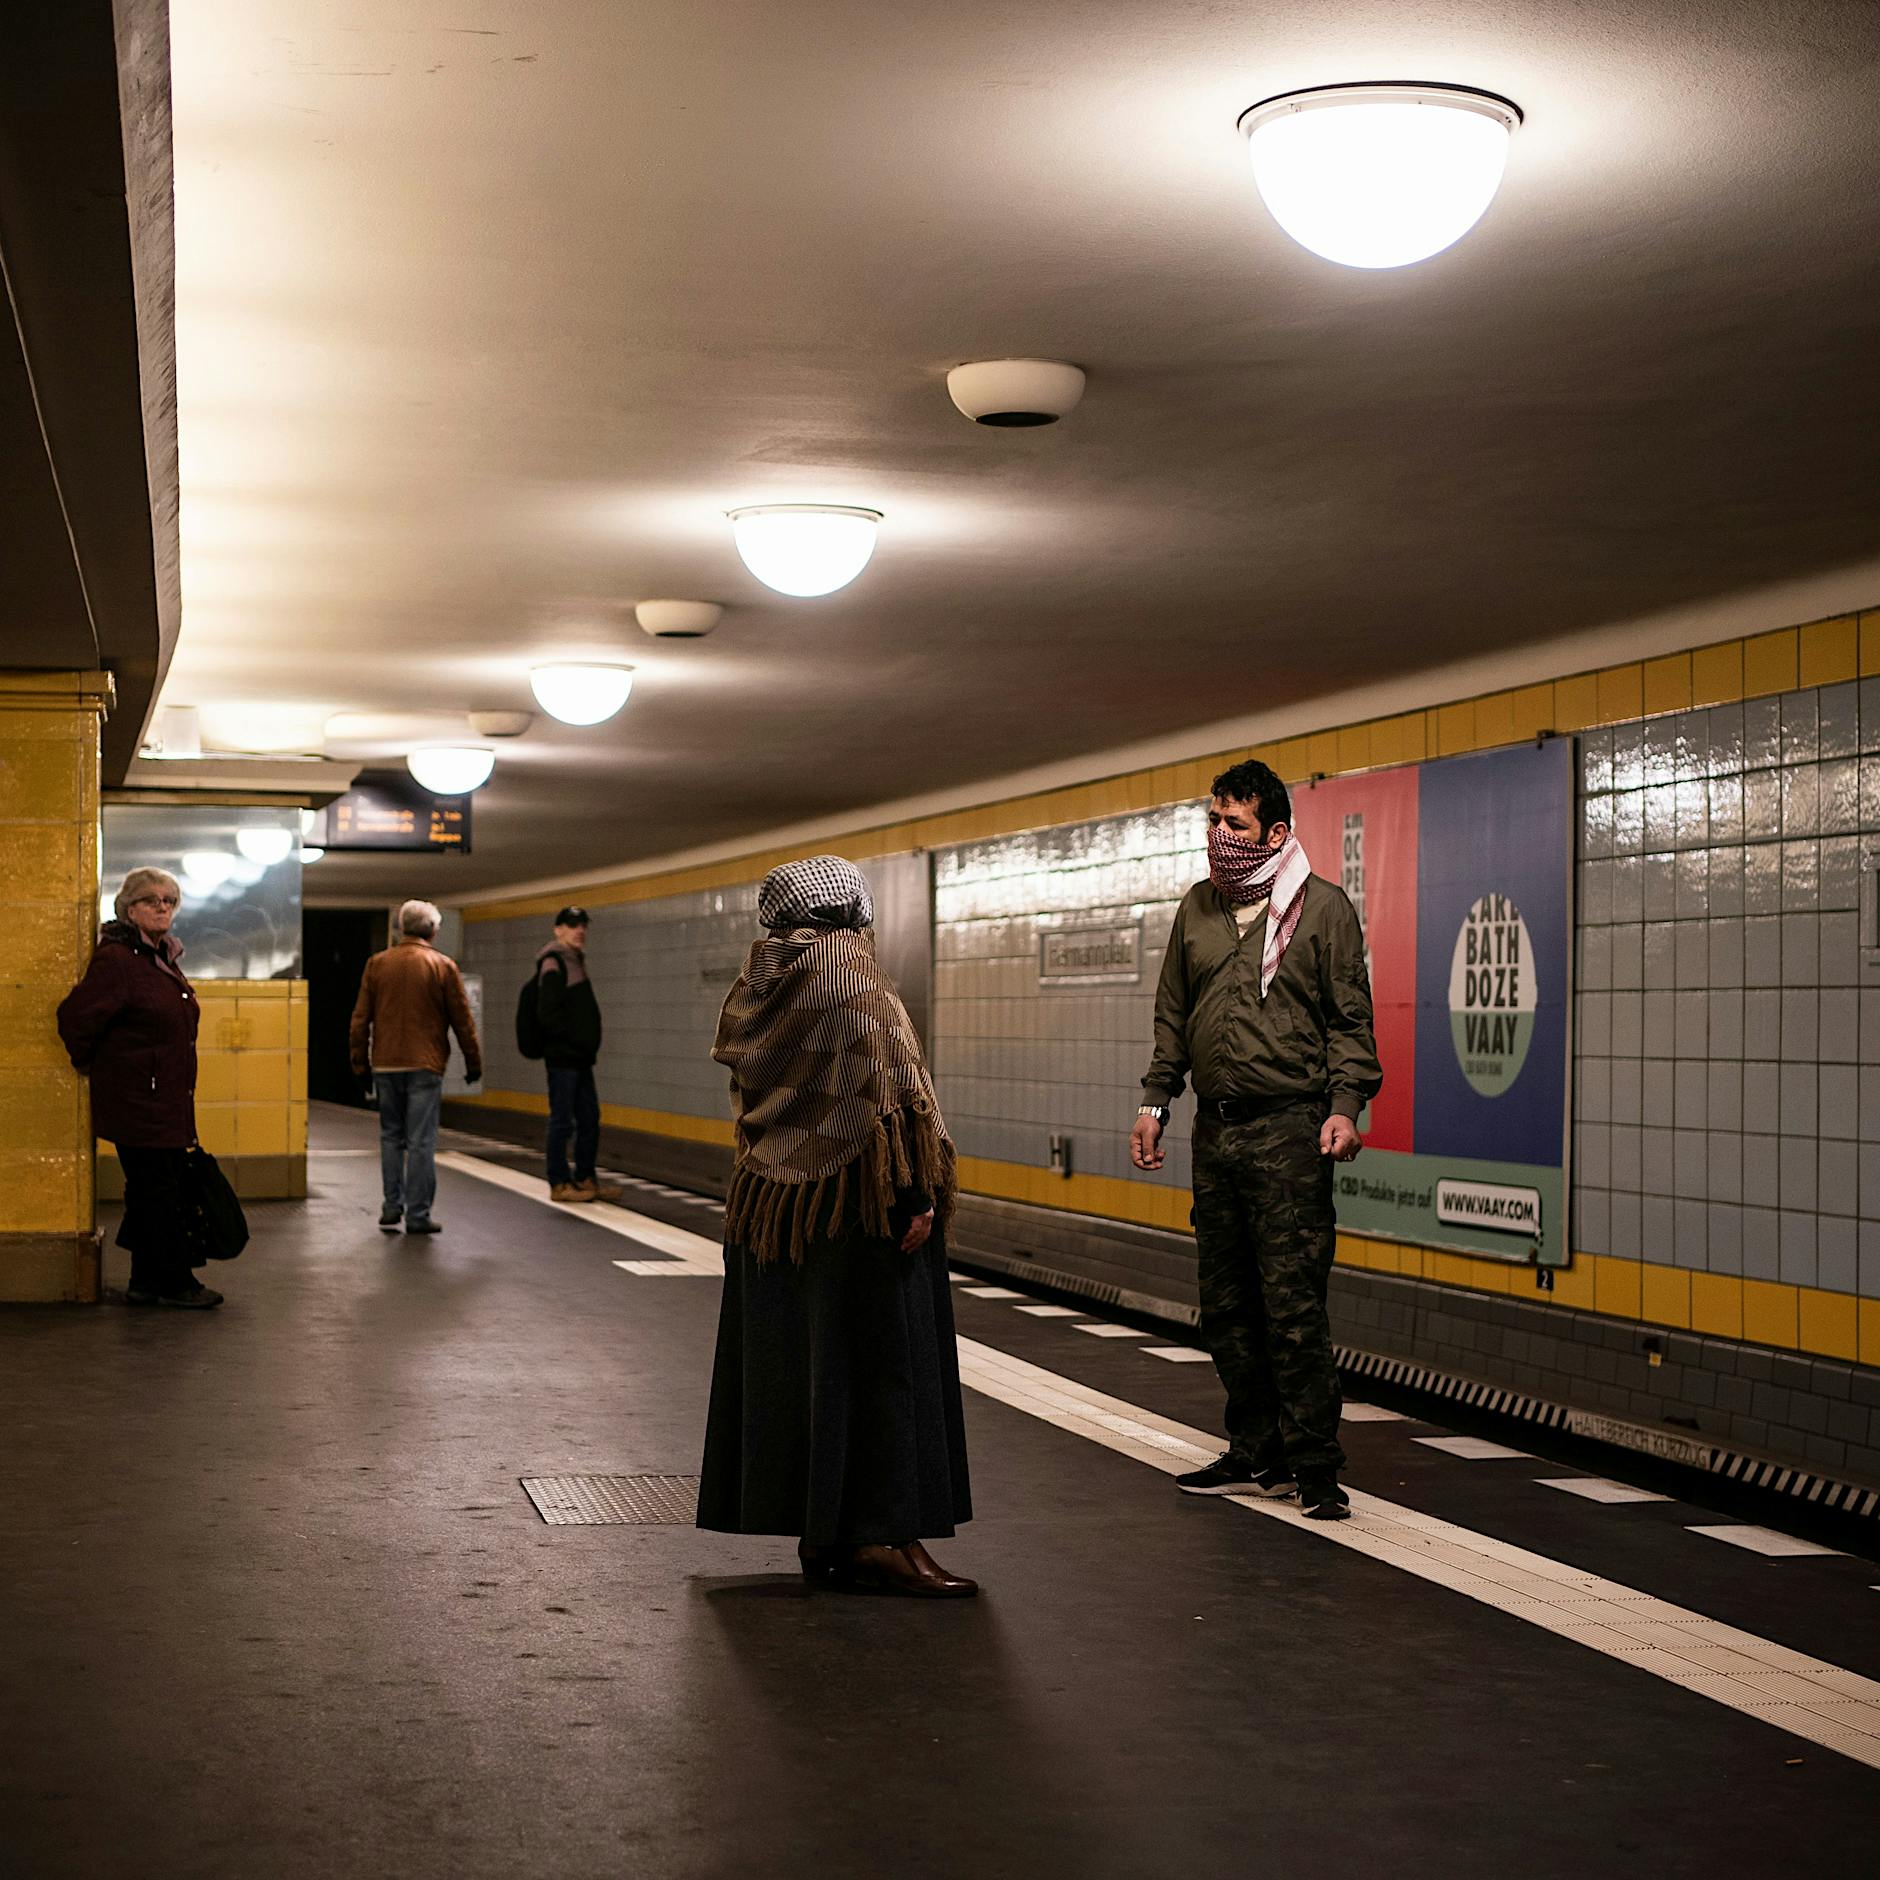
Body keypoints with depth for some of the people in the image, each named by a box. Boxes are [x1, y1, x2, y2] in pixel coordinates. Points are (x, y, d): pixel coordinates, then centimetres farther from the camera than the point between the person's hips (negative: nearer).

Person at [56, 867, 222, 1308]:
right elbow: (76, 1015, -18)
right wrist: (89, 1062, -3)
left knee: (155, 1192, 12)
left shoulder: (165, 958, 14)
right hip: (137, 1102, -9)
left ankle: (147, 1284, 20)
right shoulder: (116, 960, -15)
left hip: (169, 1102, 9)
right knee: (156, 1191, -4)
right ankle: (175, 1283, 4)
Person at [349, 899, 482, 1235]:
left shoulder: (376, 964, 5)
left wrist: (360, 1062, 13)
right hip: (425, 1065, -3)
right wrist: (473, 1062, 9)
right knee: (421, 1141, -1)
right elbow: (462, 1020, 0)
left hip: (385, 1065, 3)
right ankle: (418, 1214, 0)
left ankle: (392, 1206, 13)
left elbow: (361, 1018, 6)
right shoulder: (443, 966, -3)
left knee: (391, 1136, 16)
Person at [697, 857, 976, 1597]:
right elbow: (890, 1087, -18)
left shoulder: (758, 983, 9)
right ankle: (882, 1535, -4)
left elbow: (745, 1092, 13)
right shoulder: (853, 975, -12)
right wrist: (916, 1194, -17)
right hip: (853, 1201, -7)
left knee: (790, 1361, 10)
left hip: (772, 1196, 7)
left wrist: (769, 1167, 18)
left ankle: (819, 1531, 16)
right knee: (877, 1358, -3)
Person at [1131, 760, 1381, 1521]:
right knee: (1226, 1303, 9)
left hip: (1288, 1128, -6)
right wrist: (1155, 1101, 14)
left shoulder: (1322, 906, -1)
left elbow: (1350, 1019, -2)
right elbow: (1173, 1014, 20)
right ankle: (1256, 1455, 19)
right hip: (1215, 1129, 6)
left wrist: (1344, 1105, -14)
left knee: (1292, 1303, -9)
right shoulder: (1198, 908, 14)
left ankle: (1315, 1466, -2)